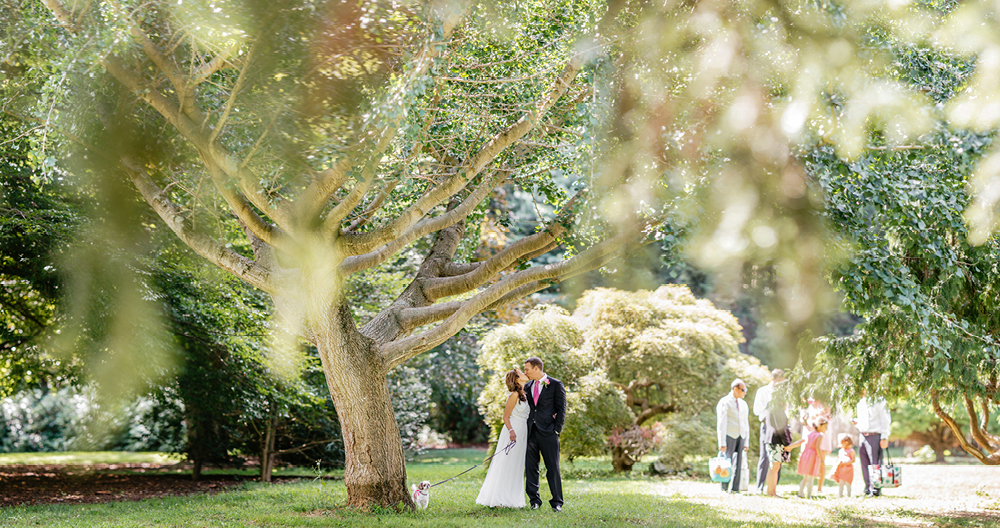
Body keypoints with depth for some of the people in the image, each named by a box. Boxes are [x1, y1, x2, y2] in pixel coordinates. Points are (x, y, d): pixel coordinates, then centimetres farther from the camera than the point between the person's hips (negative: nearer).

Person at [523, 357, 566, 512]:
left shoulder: (556, 385, 1)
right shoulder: (528, 386, 15)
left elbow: (561, 409, -1)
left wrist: (557, 430, -8)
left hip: (548, 433, -5)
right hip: (531, 432, 5)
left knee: (553, 468, -2)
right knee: (530, 467, 4)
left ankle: (557, 502, 4)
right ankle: (534, 500, 12)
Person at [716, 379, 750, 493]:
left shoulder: (743, 405, 17)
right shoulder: (724, 403, -4)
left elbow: (746, 424, 18)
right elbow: (721, 424, -9)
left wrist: (746, 443, 11)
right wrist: (722, 443, -15)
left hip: (740, 437, 5)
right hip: (728, 436, -5)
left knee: (738, 464, 0)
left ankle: (735, 489, 1)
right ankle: (724, 489, 1)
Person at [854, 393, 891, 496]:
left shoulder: (879, 401, -4)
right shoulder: (861, 403, 17)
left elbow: (886, 420, -6)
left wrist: (884, 438, -11)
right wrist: (857, 422, 7)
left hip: (874, 436, -7)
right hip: (863, 436, 7)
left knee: (875, 464, -6)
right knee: (865, 464, 6)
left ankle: (875, 490, -3)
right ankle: (868, 489, 12)